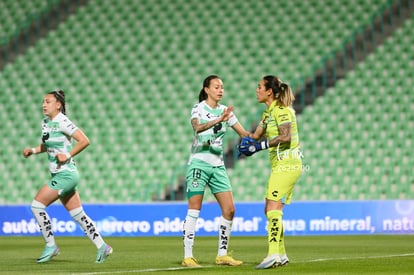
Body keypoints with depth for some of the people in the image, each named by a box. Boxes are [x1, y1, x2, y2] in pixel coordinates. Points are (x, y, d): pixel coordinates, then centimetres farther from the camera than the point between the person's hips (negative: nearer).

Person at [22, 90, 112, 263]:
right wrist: (33, 151, 9)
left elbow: (84, 140, -19)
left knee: (37, 205, -9)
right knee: (78, 214, 10)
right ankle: (102, 247, 13)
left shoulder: (62, 122, -15)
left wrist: (68, 155, -21)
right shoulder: (45, 122, 11)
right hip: (60, 175, 9)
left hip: (65, 174, -9)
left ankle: (50, 246, -1)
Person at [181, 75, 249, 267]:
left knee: (229, 210, 0)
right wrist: (220, 119, -41)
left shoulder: (225, 110, 10)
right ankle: (187, 257, -5)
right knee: (194, 211, -7)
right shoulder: (198, 108, -6)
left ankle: (222, 254, 9)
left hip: (218, 165, 6)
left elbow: (244, 134, 13)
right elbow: (197, 127, -27)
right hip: (199, 163, -6)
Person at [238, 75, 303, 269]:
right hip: (280, 165, 10)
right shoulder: (268, 113, 17)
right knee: (269, 209, 11)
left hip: (287, 164, -10)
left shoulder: (282, 110, -12)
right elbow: (256, 135, 19)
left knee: (273, 207, -18)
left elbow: (285, 137, -24)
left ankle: (273, 254, -27)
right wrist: (247, 141, -4)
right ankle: (281, 255, 17)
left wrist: (259, 146, -22)